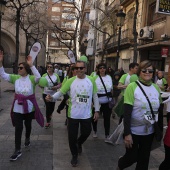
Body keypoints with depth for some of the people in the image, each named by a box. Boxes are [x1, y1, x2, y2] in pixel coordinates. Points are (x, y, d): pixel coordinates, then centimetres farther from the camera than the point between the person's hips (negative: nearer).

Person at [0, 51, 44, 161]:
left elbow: (38, 77, -31)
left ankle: (27, 138, 48)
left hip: (29, 107, -2)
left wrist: (31, 65, -35)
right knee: (18, 128, 1)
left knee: (28, 124, 19)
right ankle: (18, 150, 8)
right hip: (17, 107, 2)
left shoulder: (31, 78, -10)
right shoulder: (15, 78, 1)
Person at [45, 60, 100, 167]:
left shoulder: (91, 80, -3)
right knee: (72, 137, 9)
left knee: (86, 133, 19)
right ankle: (74, 155, 35)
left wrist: (97, 110, 3)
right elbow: (61, 92, -11)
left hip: (87, 114, 2)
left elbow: (95, 96, 4)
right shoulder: (71, 81, -8)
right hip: (73, 115, -1)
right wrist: (52, 98, -31)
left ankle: (79, 143, 54)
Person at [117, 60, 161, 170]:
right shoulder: (132, 87, -14)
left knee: (144, 159, 15)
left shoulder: (156, 88, 2)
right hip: (133, 131, -4)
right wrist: (127, 133, -18)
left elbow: (159, 110, 10)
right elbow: (127, 112, -17)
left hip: (149, 131, 4)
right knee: (132, 157, 9)